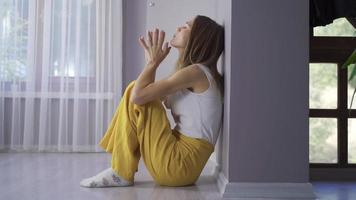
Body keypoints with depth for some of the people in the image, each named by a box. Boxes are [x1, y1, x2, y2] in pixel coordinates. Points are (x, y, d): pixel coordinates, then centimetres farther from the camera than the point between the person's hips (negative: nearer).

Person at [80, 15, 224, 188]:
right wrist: (151, 62, 18)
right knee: (140, 92, 13)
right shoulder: (192, 72, 16)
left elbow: (138, 95, -19)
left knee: (135, 94, -10)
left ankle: (121, 173, -4)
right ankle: (120, 167, 9)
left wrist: (153, 62, -4)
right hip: (180, 157, 9)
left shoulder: (196, 71, -14)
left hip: (179, 164, -9)